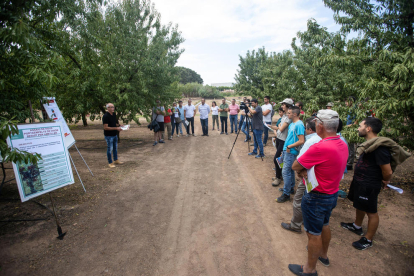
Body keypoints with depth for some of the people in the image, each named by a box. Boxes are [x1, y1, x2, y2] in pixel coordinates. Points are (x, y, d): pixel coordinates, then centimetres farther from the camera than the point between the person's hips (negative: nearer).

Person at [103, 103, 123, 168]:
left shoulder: (114, 114, 6)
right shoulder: (105, 116, -19)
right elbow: (105, 127, -23)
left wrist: (119, 125, 0)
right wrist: (116, 128, -25)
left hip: (115, 134, 8)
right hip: (109, 135, -8)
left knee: (115, 148, 18)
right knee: (110, 149, 2)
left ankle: (116, 160, 33)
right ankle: (110, 163, 14)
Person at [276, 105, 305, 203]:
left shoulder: (299, 125, -19)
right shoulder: (292, 124, 11)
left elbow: (301, 141, -24)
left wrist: (289, 146, -16)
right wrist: (286, 147, 12)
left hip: (291, 152, -10)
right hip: (287, 151, 10)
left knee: (286, 172, -6)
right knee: (290, 170, 19)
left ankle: (286, 194, 4)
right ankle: (291, 188, 34)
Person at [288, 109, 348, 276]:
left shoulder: (320, 148, -32)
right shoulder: (342, 144, -3)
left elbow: (295, 166, -23)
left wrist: (301, 170, -2)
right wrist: (305, 169, -11)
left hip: (317, 197, -9)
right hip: (332, 194, 9)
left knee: (314, 233, 9)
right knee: (324, 225, 28)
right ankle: (323, 255, 52)